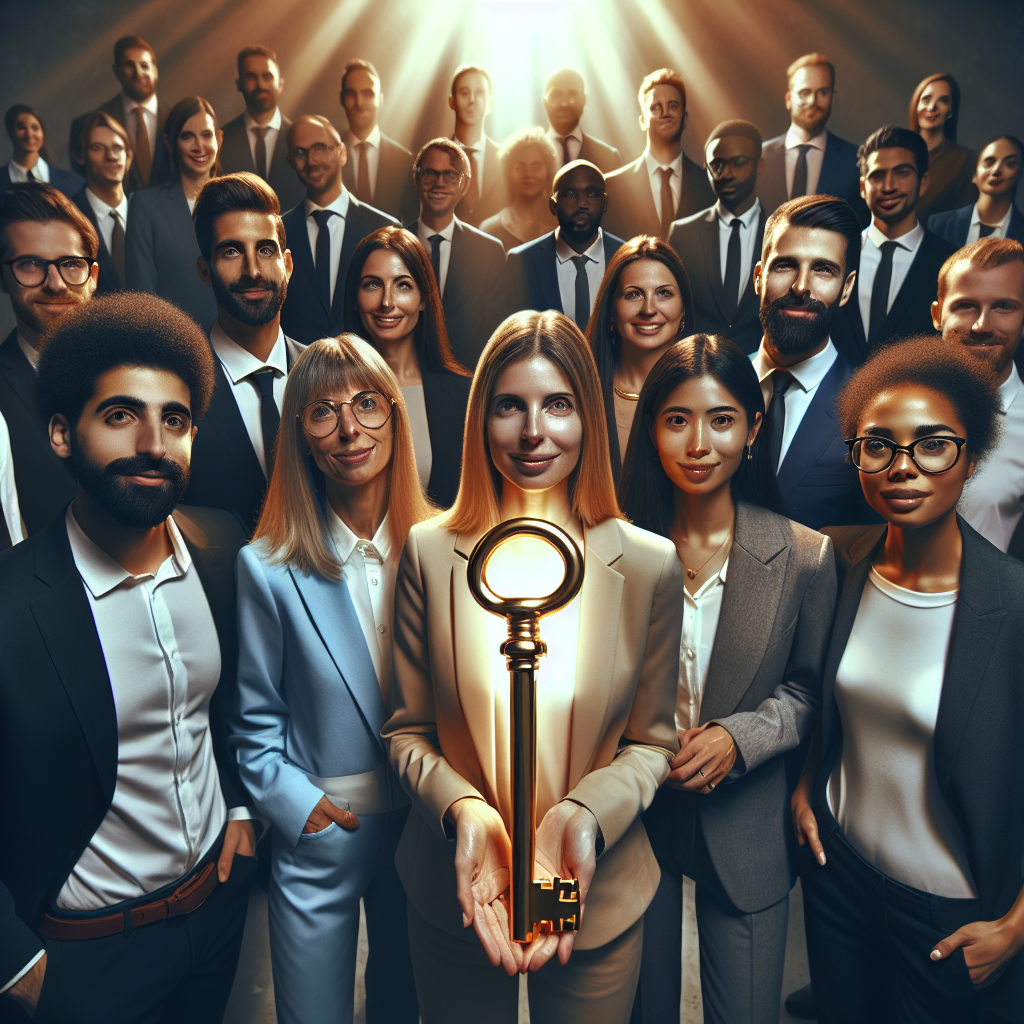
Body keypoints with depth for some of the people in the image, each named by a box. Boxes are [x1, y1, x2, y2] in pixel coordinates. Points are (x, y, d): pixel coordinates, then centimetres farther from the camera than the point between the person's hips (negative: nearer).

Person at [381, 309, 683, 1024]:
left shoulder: (650, 564, -8)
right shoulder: (430, 552, -7)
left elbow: (651, 742, -2)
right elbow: (408, 730, -3)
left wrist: (586, 816, -19)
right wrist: (463, 810, -20)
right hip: (455, 894, 1)